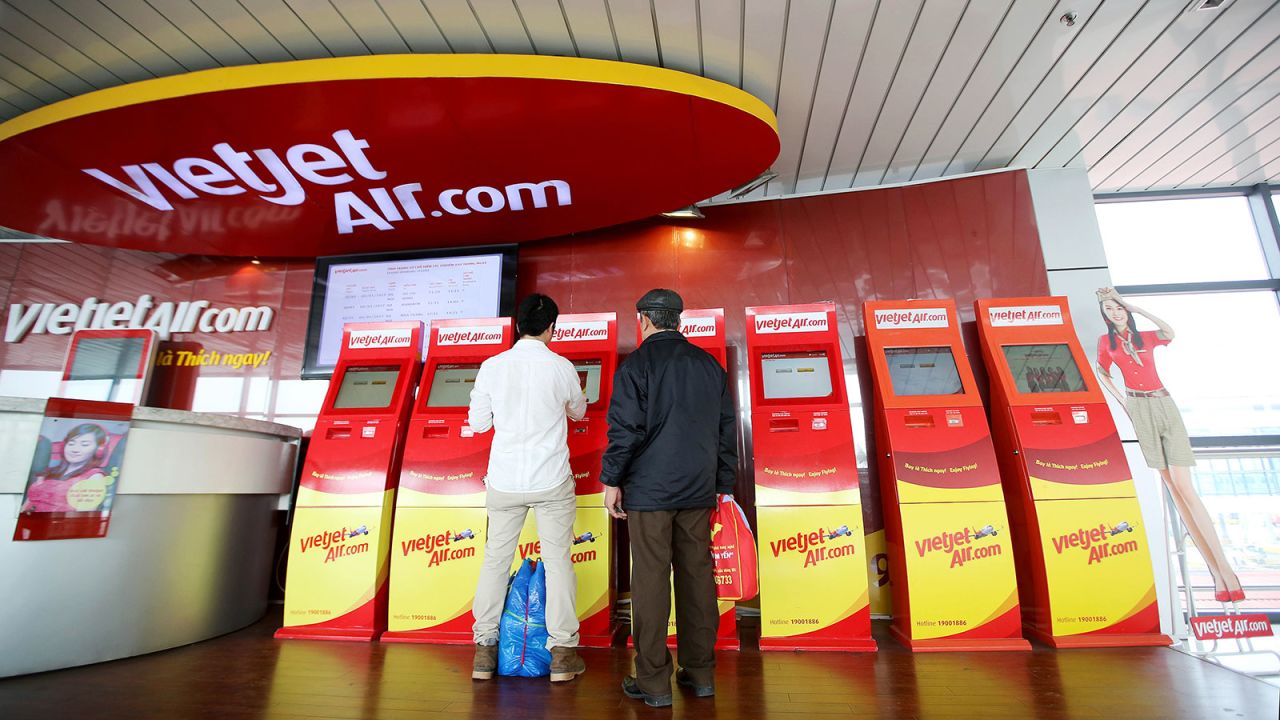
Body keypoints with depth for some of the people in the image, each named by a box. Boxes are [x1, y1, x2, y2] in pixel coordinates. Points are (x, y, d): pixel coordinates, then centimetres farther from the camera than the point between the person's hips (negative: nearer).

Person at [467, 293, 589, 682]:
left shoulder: (492, 366, -3)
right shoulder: (562, 367, -7)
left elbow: (478, 423, 4)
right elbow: (578, 411, 12)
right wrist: (577, 393, 33)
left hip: (504, 480, 2)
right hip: (552, 480, -2)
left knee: (496, 559, 14)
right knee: (557, 559, 7)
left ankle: (484, 649, 22)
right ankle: (562, 652, 14)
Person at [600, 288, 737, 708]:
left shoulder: (638, 364, -7)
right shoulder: (710, 364, 10)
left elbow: (625, 428, -12)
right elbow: (726, 430, 12)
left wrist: (611, 480, -3)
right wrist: (722, 485, 18)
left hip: (649, 490, -5)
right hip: (698, 490, 5)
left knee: (651, 579, 2)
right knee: (697, 577, 12)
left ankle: (653, 682, 12)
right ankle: (701, 674, 23)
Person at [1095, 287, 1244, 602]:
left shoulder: (1147, 336, 9)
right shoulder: (1106, 341, 8)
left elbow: (1170, 333, -14)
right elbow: (1102, 373, 20)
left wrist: (1136, 309, -8)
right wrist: (1122, 399, 7)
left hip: (1164, 405, 0)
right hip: (1139, 411, 0)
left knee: (1184, 486, -11)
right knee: (1172, 487, -3)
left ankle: (1224, 566, -7)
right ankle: (1216, 571, 1)